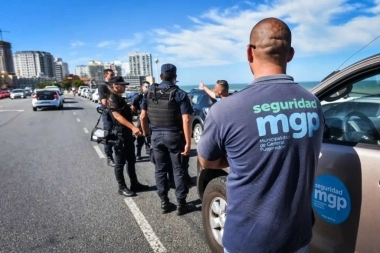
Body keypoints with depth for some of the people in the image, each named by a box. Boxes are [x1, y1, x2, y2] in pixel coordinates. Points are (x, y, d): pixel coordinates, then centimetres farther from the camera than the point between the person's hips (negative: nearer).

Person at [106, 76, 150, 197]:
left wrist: (132, 129, 24)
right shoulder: (112, 98, -13)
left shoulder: (120, 98, 17)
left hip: (127, 133, 10)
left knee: (131, 160, 14)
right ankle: (122, 187, 11)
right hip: (119, 133, -10)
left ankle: (134, 184, 24)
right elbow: (117, 116, -26)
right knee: (120, 162, 1)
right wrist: (133, 127, -35)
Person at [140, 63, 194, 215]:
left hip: (156, 135, 4)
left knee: (160, 169, 13)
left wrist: (145, 132, 18)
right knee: (178, 169, 6)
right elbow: (186, 120, -17)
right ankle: (181, 204, 12)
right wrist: (188, 142, -14)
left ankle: (164, 203, 22)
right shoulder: (179, 94, -9)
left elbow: (143, 116, 5)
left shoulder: (150, 93, 3)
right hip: (174, 135, -3)